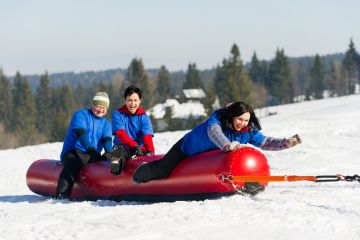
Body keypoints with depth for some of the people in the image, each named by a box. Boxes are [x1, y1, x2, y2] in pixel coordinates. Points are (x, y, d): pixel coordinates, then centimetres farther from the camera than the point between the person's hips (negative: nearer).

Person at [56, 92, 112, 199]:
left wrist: (108, 153, -23)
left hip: (93, 156, 6)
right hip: (74, 152, -6)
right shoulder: (81, 115, 3)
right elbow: (80, 133, -15)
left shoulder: (106, 124, 19)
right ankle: (61, 195, -47)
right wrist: (90, 149, -30)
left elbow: (107, 140, 0)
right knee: (71, 166, -35)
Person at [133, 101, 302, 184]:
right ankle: (140, 174, 37)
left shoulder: (249, 131, -22)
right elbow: (213, 132, -58)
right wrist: (227, 145, -77)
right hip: (187, 148, -6)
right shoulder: (218, 118, -38)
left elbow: (265, 143, -23)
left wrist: (286, 143, -40)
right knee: (161, 171, 2)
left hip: (206, 158, 6)